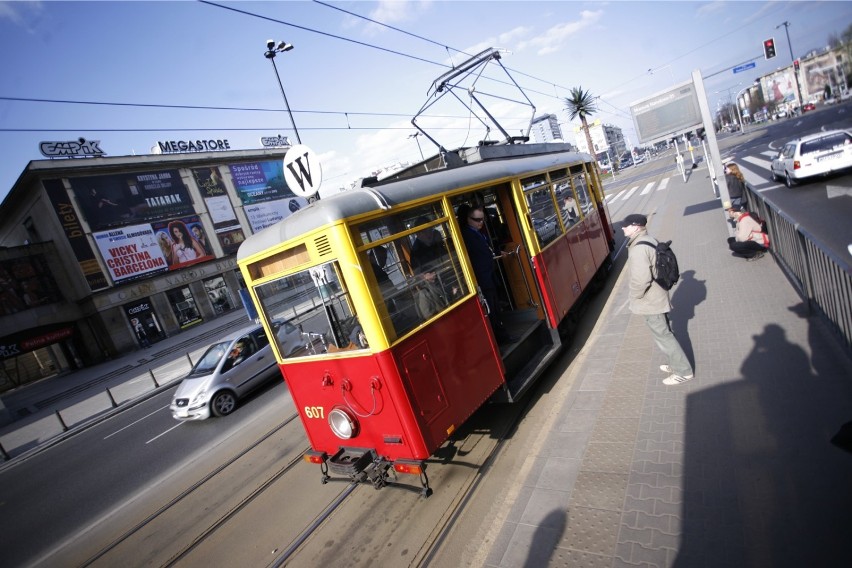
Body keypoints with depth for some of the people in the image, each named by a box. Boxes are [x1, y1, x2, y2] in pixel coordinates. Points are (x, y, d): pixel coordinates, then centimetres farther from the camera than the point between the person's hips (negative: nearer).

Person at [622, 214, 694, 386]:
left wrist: (635, 297, -16)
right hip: (658, 296, 10)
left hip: (650, 301, -10)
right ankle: (677, 364, 37)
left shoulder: (639, 249, -26)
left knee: (663, 335, 3)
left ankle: (683, 372, 15)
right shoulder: (650, 240, 6)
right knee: (664, 332, 22)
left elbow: (641, 279, -32)